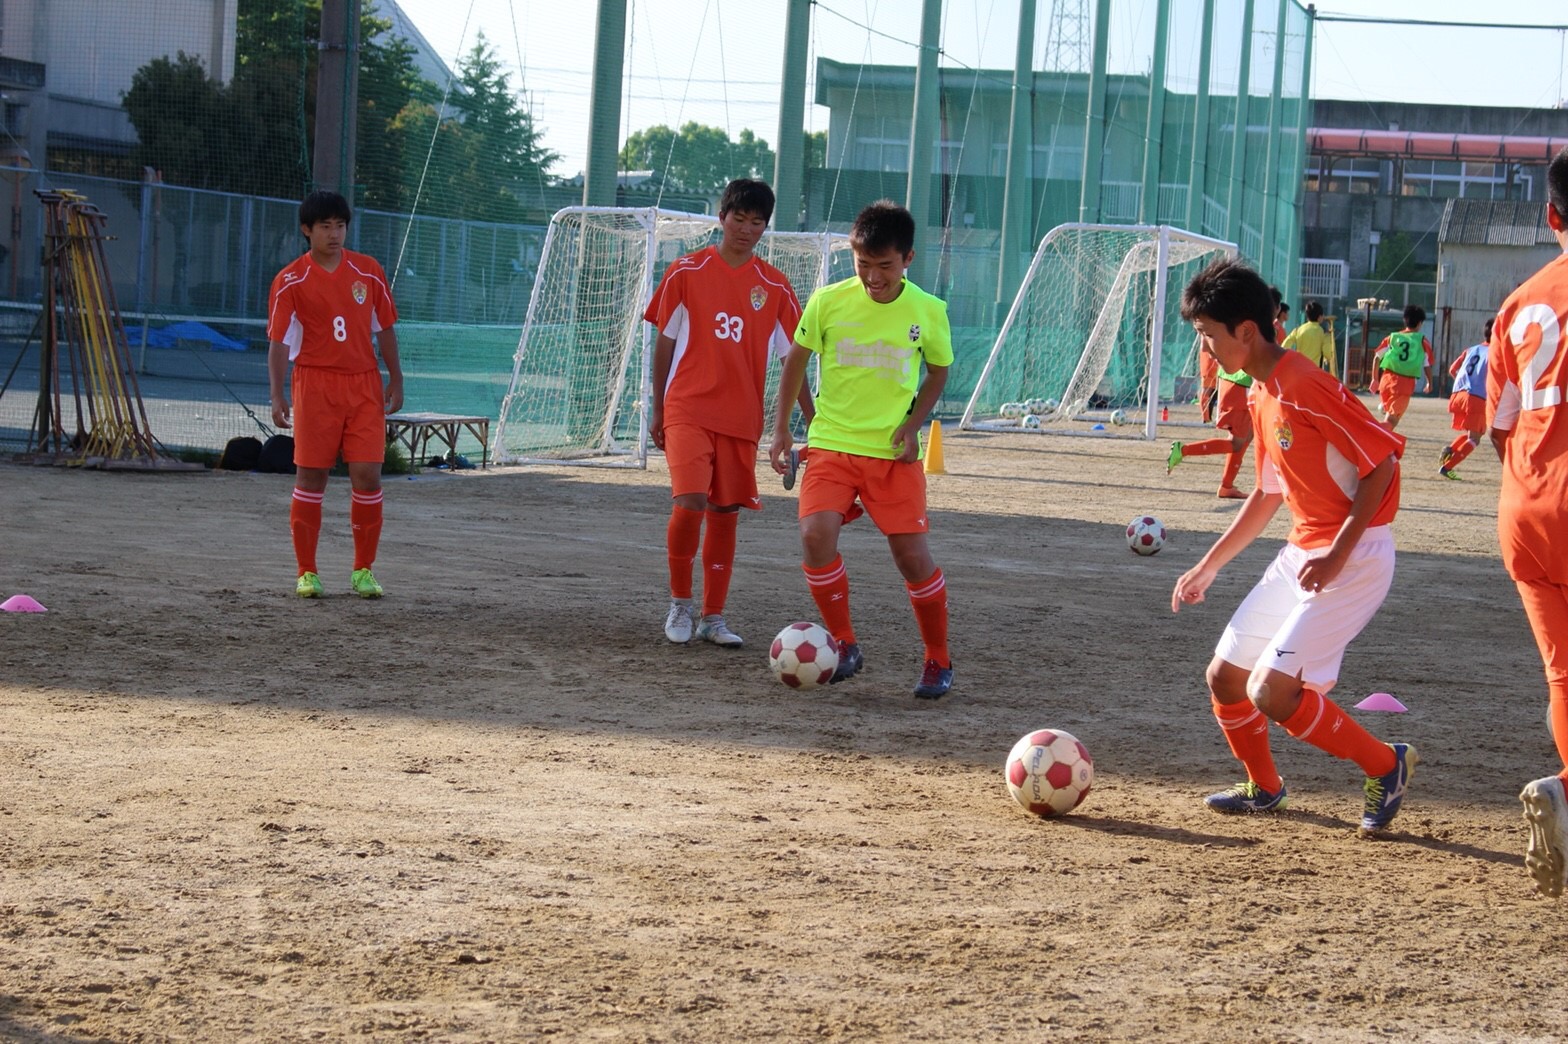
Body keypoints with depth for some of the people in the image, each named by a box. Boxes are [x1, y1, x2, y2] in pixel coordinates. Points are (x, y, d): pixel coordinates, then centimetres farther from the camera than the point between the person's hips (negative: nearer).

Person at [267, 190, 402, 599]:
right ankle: (307, 573, 10)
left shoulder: (368, 272, 5)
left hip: (364, 385, 2)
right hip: (314, 384, -2)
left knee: (367, 475, -4)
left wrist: (395, 380, 11)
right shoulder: (290, 281, -3)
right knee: (310, 477, 0)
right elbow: (278, 341, -4)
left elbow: (385, 329, 13)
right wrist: (277, 395, -12)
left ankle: (364, 570, 8)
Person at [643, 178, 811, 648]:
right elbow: (665, 342, 6)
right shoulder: (687, 272, 0)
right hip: (688, 410, -3)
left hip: (741, 417, 3)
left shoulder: (774, 287, 5)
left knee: (725, 513, 6)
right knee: (689, 502, -17)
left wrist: (814, 421, 5)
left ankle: (713, 617, 17)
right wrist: (657, 409, 6)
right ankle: (679, 602, 3)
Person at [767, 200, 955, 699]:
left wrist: (913, 422, -3)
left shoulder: (928, 311, -3)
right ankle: (844, 643, -3)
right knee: (816, 534, -21)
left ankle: (939, 661, 16)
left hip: (894, 453, 0)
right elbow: (796, 359, 8)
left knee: (912, 554, -5)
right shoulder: (828, 301, -5)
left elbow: (938, 371, 12)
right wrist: (781, 428, 4)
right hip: (831, 444, 0)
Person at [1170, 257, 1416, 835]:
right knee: (1224, 677, 11)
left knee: (1272, 692, -17)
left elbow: (1383, 462, -21)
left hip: (1355, 557, -10)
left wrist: (1338, 555, -25)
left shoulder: (1306, 388, -20)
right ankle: (1263, 787, 34)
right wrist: (1208, 565, 22)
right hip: (1300, 554, 10)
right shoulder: (1261, 396, 10)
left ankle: (1385, 764, 2)